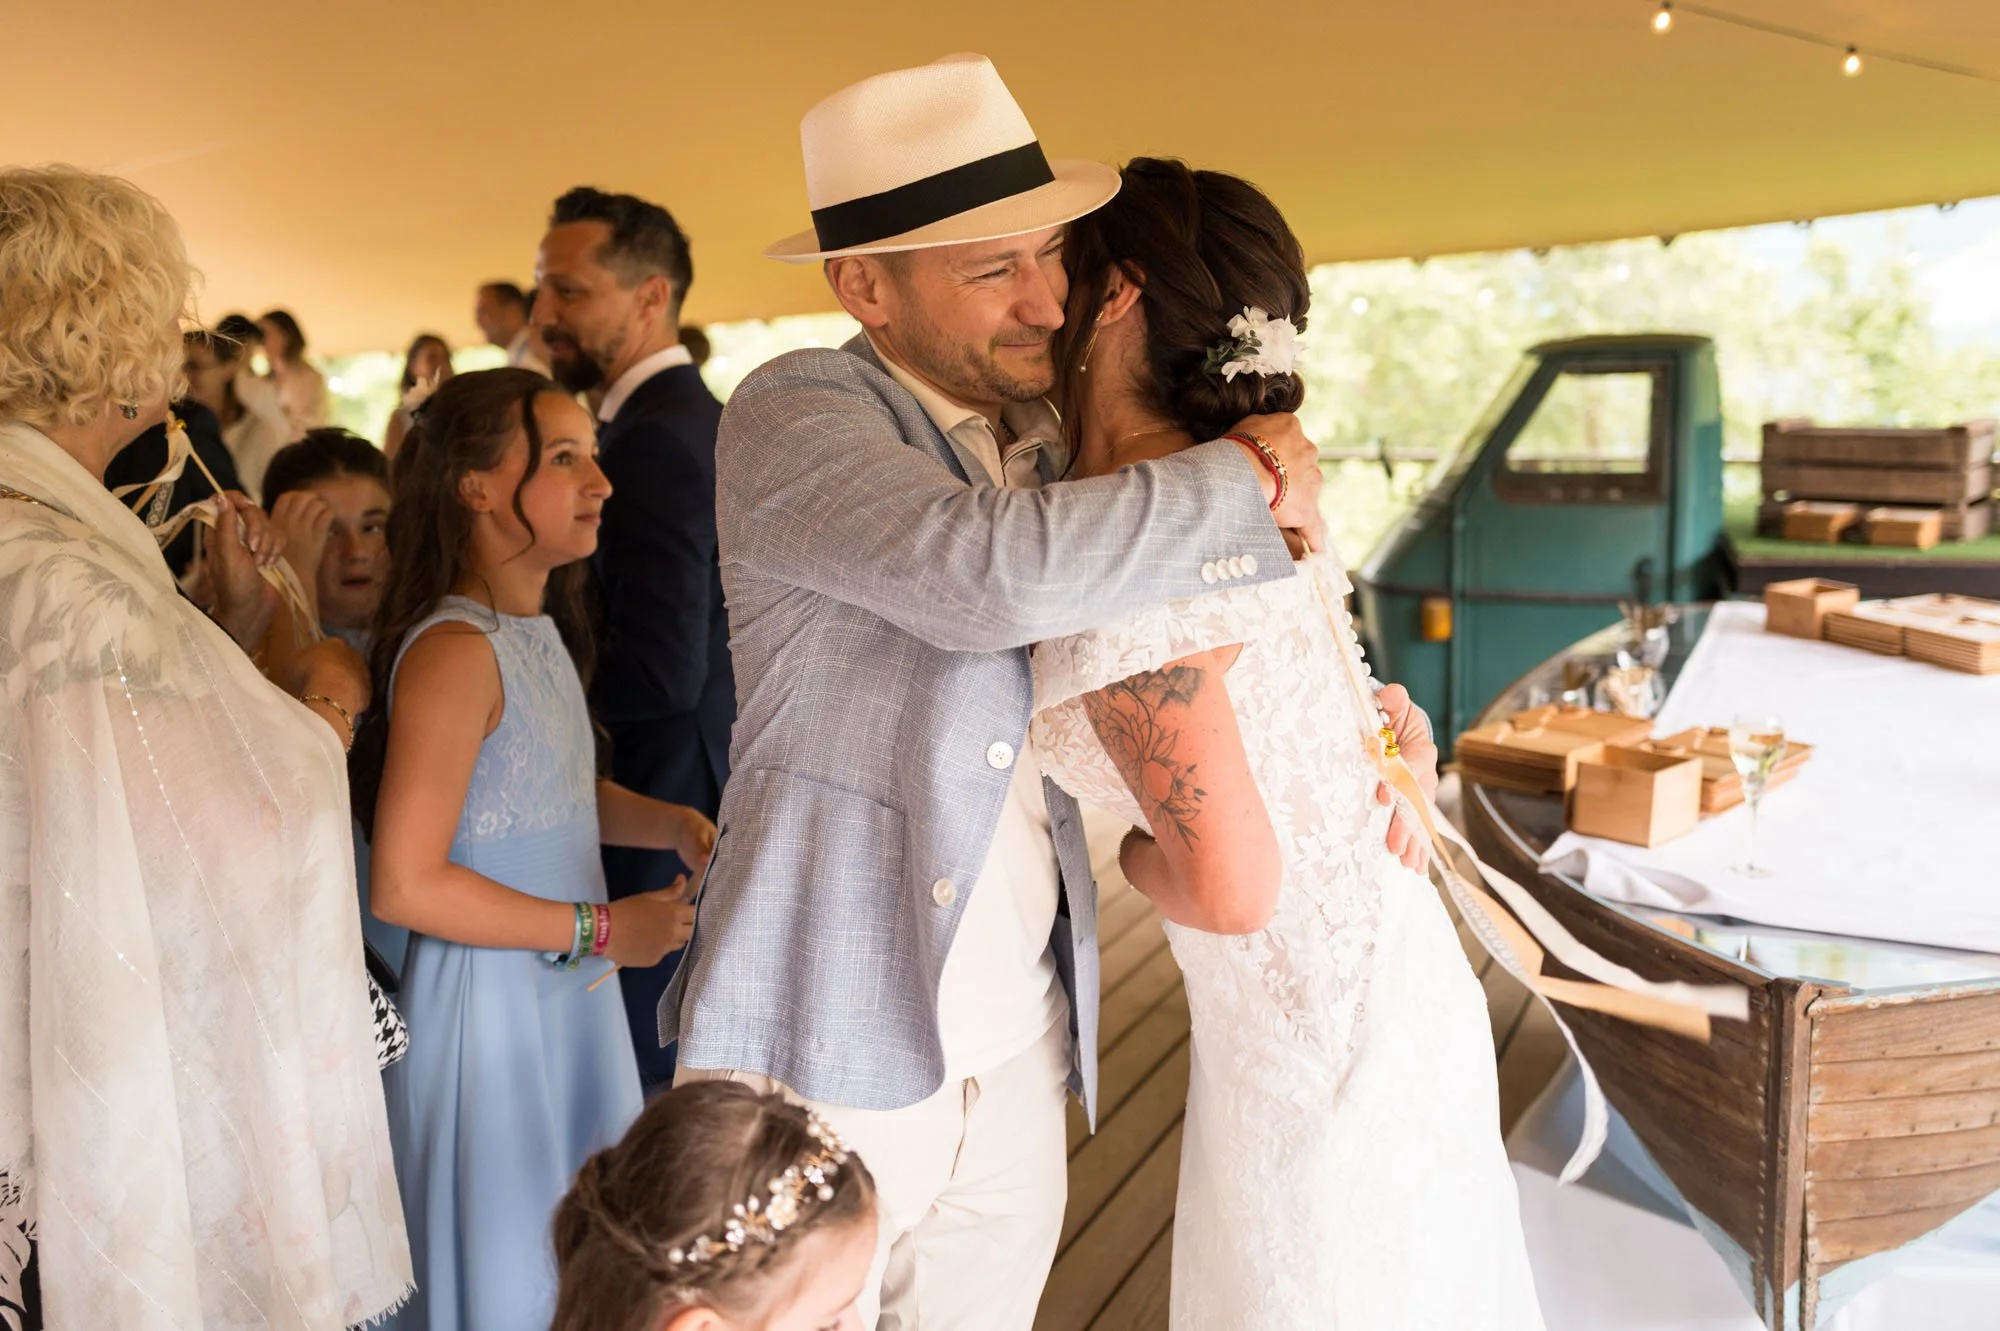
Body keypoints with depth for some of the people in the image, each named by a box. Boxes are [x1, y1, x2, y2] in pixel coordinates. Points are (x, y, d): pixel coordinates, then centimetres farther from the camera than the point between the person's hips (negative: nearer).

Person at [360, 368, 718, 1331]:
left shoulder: (541, 630, 6)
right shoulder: (453, 651, -22)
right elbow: (405, 886, -25)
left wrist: (670, 825, 1)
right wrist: (598, 930, -19)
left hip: (570, 994, 9)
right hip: (490, 994, -8)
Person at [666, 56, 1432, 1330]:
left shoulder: (1048, 439, 9)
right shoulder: (793, 414, -12)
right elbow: (994, 572, -31)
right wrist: (1250, 475, -17)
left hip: (1021, 1027, 6)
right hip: (841, 1033, -6)